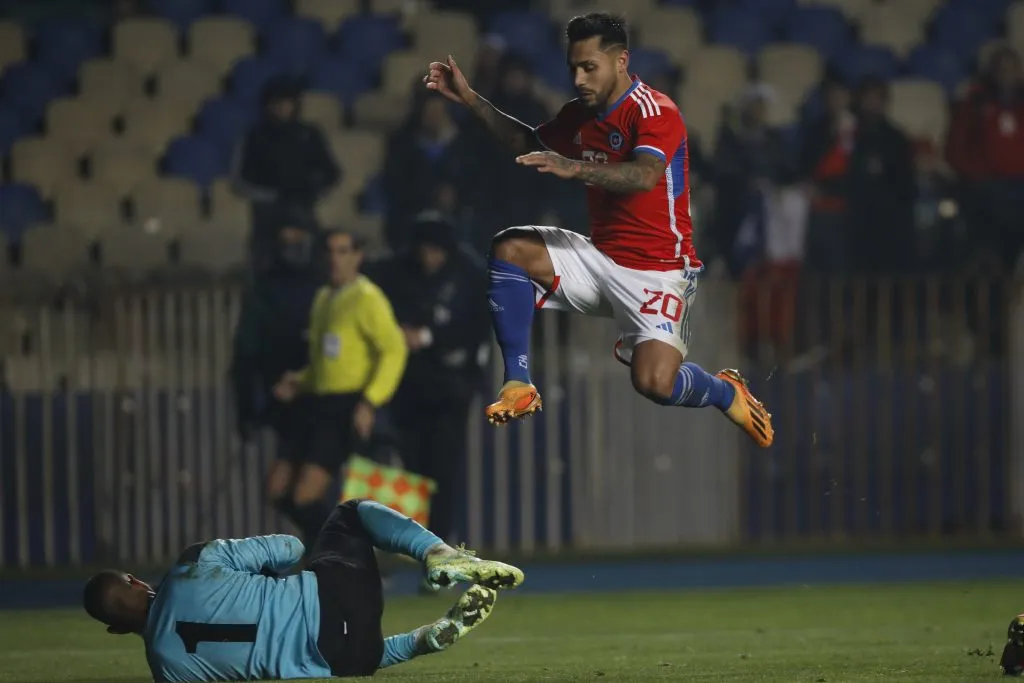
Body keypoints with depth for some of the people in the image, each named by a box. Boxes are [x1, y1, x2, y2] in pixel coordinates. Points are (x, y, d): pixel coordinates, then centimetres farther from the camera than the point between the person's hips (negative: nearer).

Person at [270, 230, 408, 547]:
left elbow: (394, 348, -15)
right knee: (278, 488, 3)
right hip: (320, 407, 9)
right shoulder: (323, 298, 18)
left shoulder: (366, 298, -7)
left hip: (349, 410, -9)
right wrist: (299, 383, 9)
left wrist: (370, 402, -22)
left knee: (306, 495, -18)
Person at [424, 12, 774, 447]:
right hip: (600, 259, 7)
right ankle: (519, 386, -9)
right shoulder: (579, 115, 5)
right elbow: (531, 142, 26)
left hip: (656, 270, -7)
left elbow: (645, 176, -39)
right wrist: (470, 100, 17)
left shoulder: (655, 112, -19)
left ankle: (727, 393, 11)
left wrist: (575, 168, -52)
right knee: (509, 249, -12)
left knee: (655, 384, -25)